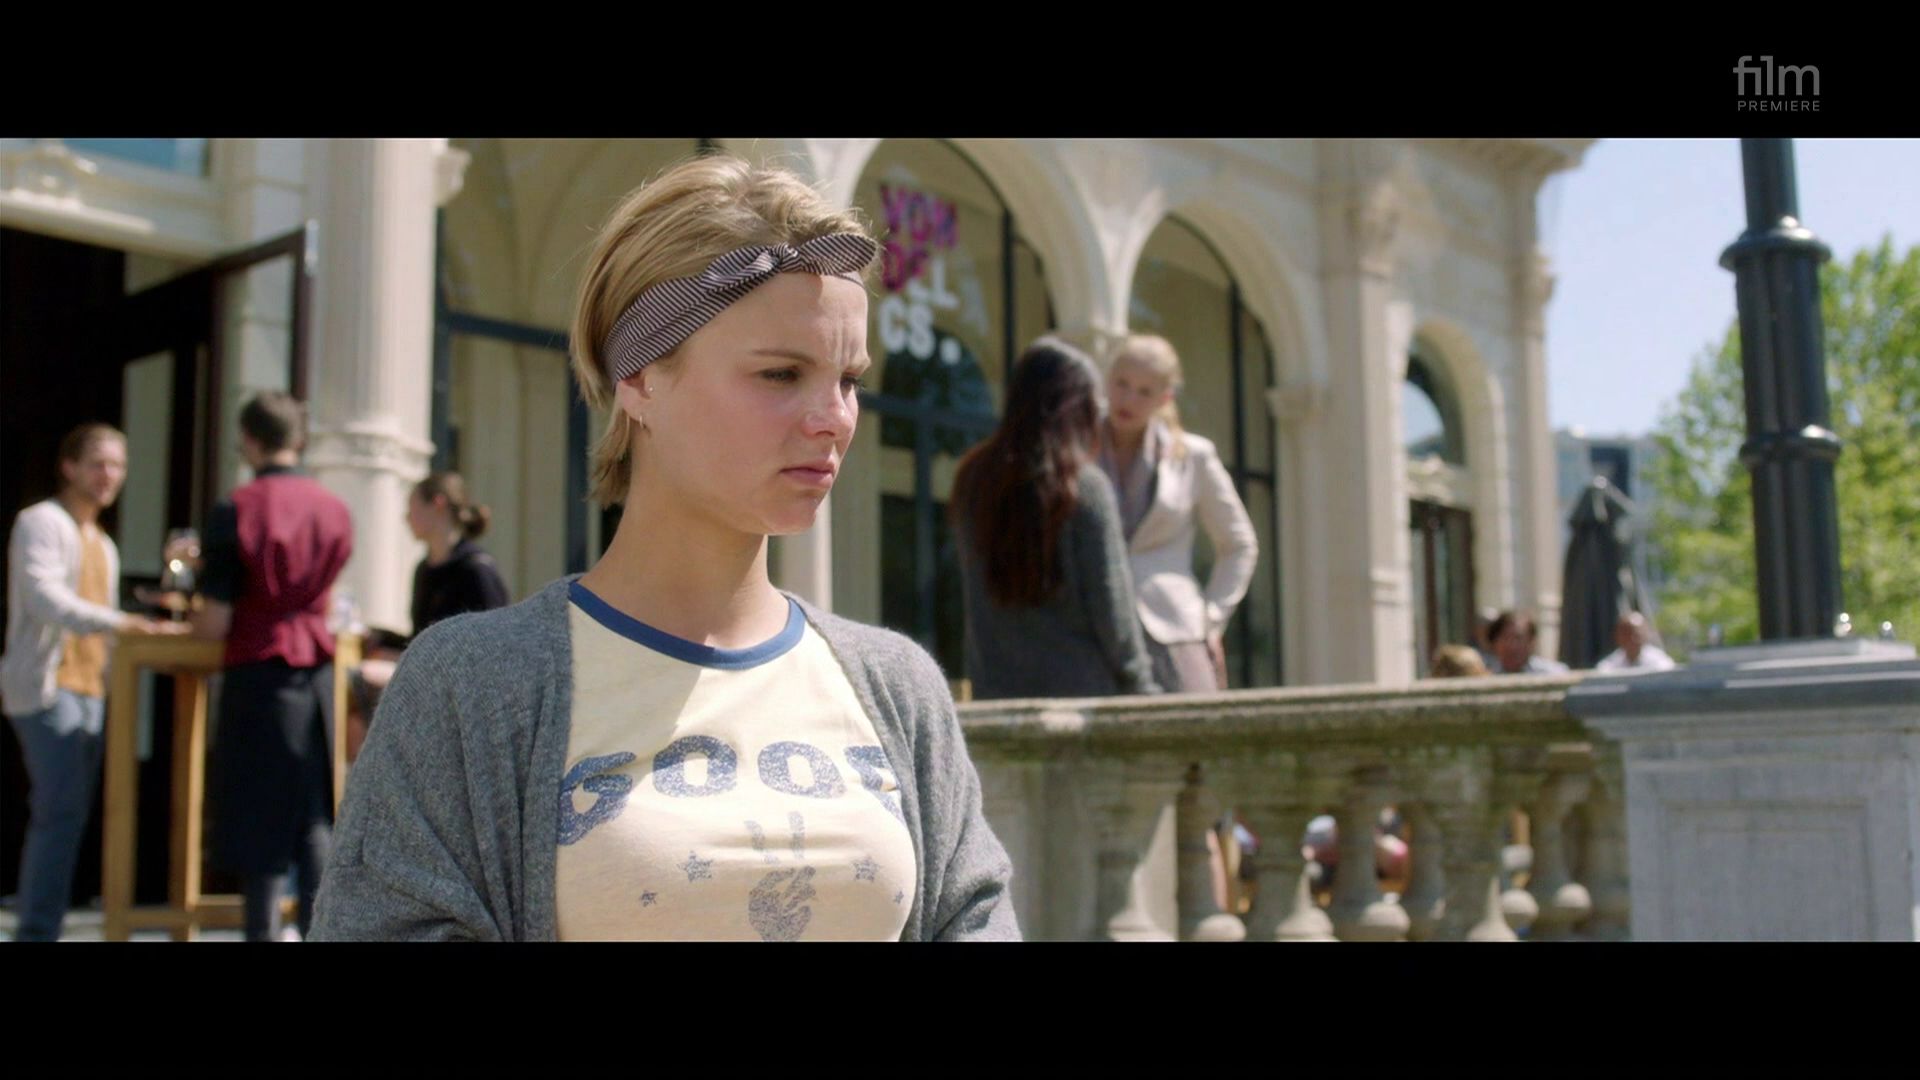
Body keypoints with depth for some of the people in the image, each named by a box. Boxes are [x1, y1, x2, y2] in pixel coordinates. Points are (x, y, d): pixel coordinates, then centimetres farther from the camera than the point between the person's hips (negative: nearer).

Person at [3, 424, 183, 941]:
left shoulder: (104, 545, 25)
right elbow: (44, 597, -18)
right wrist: (120, 623, -30)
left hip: (90, 690, 8)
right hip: (46, 686, -8)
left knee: (68, 815, 5)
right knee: (62, 812, -17)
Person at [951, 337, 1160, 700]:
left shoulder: (972, 479, 4)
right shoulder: (1085, 486, -9)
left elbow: (972, 597, 6)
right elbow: (1111, 605, -7)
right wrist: (1141, 687, 1)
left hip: (994, 688, 5)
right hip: (1078, 689, -4)